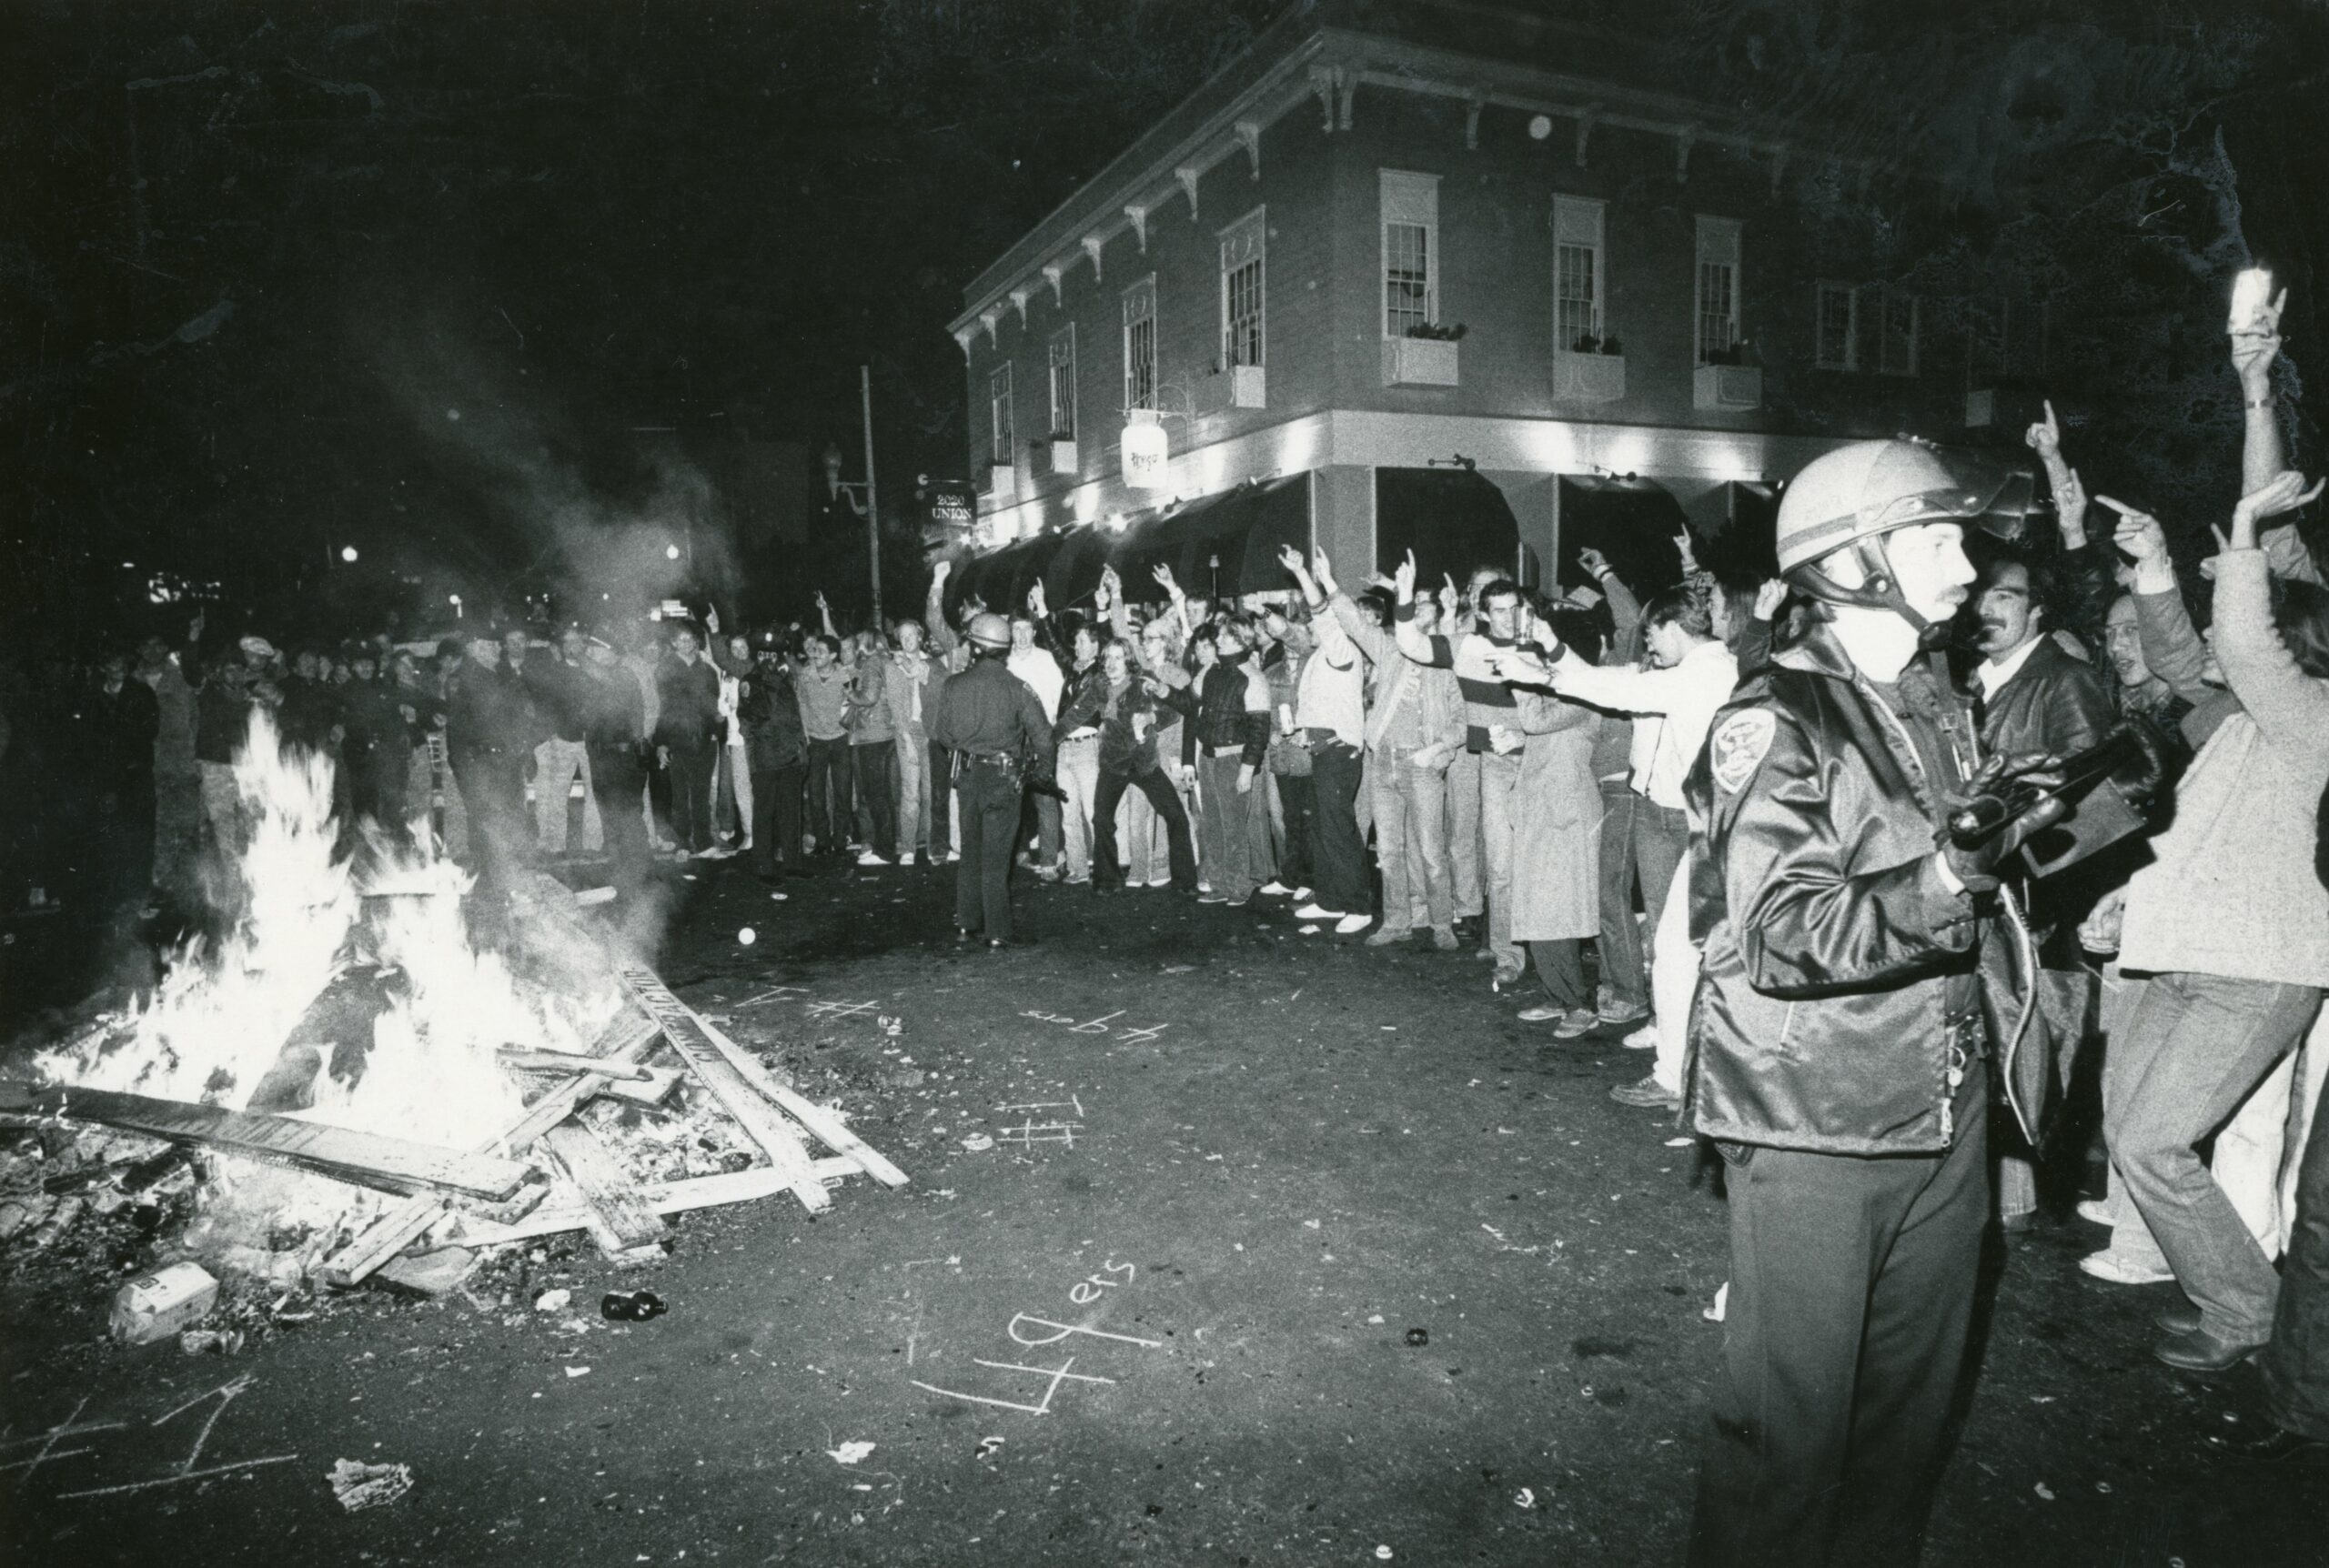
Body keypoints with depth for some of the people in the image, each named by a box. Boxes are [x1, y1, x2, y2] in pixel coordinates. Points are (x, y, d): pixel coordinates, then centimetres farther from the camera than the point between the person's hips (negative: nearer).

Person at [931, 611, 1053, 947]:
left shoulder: (953, 686, -3)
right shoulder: (1017, 688, -10)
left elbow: (939, 732, 3)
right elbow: (1042, 736, -9)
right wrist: (1040, 770, 9)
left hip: (968, 776, 3)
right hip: (1005, 779, -2)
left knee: (970, 852, 17)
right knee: (996, 857, 3)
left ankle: (966, 924, 22)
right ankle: (997, 932, 4)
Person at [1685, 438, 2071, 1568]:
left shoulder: (1939, 703, 10)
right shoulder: (1776, 722, -15)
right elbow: (1786, 939, -23)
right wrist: (1946, 874, -29)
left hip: (1943, 1107, 8)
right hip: (1815, 1129, -7)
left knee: (1915, 1392, 20)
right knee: (1792, 1410, 3)